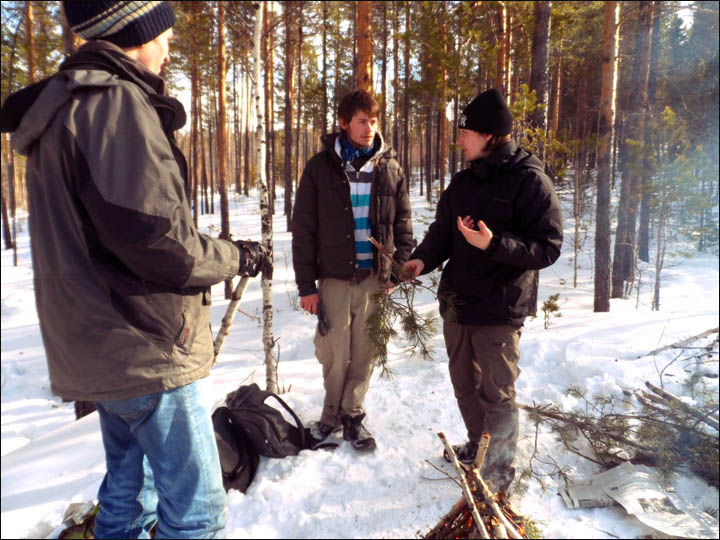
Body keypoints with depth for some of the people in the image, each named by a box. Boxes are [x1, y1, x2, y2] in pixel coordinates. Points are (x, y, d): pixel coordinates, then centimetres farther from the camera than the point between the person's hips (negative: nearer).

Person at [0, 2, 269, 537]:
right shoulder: (116, 103, -17)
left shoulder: (61, 106, 15)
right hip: (145, 349, -10)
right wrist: (238, 256, -8)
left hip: (102, 347, 10)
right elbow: (157, 240, -24)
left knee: (127, 493, 23)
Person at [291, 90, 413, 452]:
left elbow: (402, 224, 11)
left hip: (375, 277, 2)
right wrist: (306, 284, -3)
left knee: (364, 354, 7)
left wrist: (397, 270, 1)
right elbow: (303, 229, 0)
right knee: (334, 353, 4)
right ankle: (332, 413, 28)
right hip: (334, 277, -1)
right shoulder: (321, 167, 1)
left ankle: (351, 416, 25)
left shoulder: (390, 168, 7)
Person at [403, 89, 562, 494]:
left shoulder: (529, 180, -12)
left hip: (499, 309, -7)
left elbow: (548, 247, -15)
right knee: (465, 384, 19)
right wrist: (423, 259, -5)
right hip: (457, 303, 7)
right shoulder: (464, 182, 10)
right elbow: (443, 230, 15)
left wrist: (494, 244, -29)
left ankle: (500, 469, 25)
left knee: (497, 393, 4)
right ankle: (478, 447, 41)